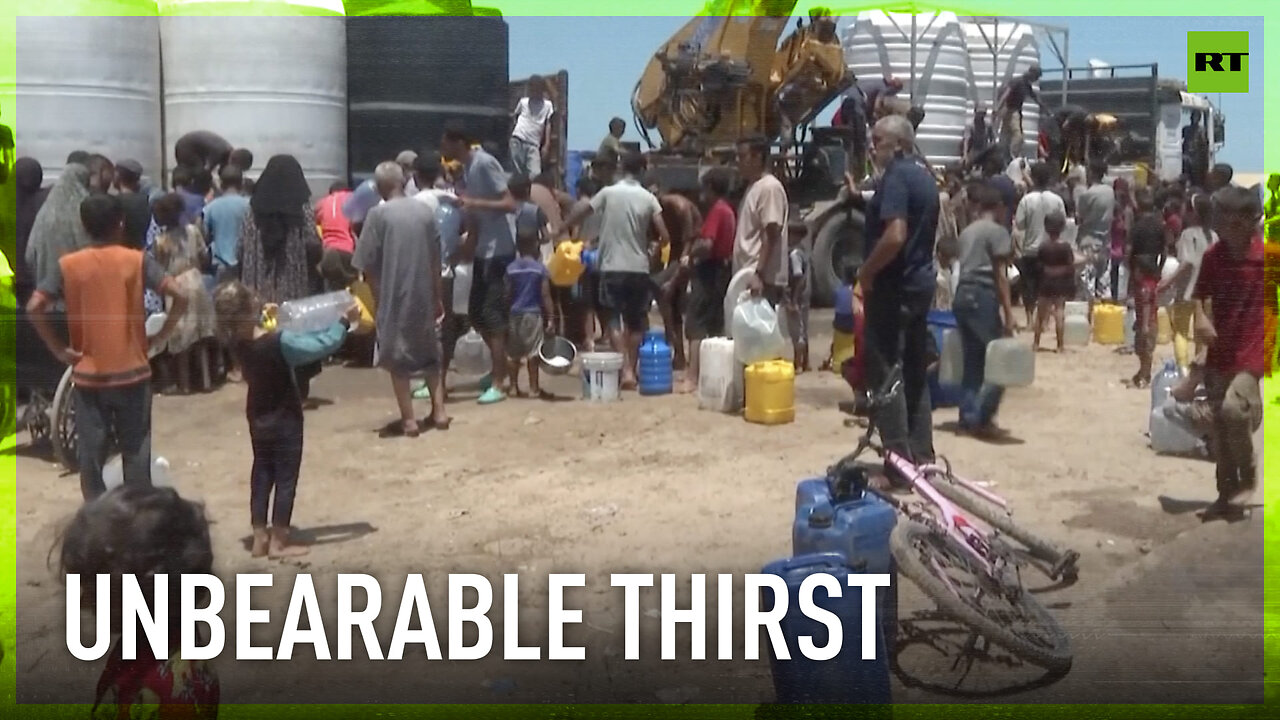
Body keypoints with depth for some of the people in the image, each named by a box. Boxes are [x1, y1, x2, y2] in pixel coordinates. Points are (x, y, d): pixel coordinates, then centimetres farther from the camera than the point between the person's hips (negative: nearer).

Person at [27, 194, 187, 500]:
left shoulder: (67, 265, -3)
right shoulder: (137, 260, -5)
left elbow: (34, 308, -12)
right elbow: (179, 297, -14)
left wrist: (59, 349, -4)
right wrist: (162, 337, -3)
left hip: (88, 374, 1)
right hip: (132, 372, 0)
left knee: (92, 452, 10)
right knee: (136, 450, 10)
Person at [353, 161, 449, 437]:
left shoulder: (378, 214, -7)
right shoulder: (425, 210, 3)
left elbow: (368, 264, -8)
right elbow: (436, 260, 7)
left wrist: (378, 297, 5)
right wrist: (437, 297, 15)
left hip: (393, 296, -3)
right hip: (424, 295, 4)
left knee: (398, 357, 7)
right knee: (429, 352, 18)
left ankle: (409, 419, 5)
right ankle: (439, 412, 15)